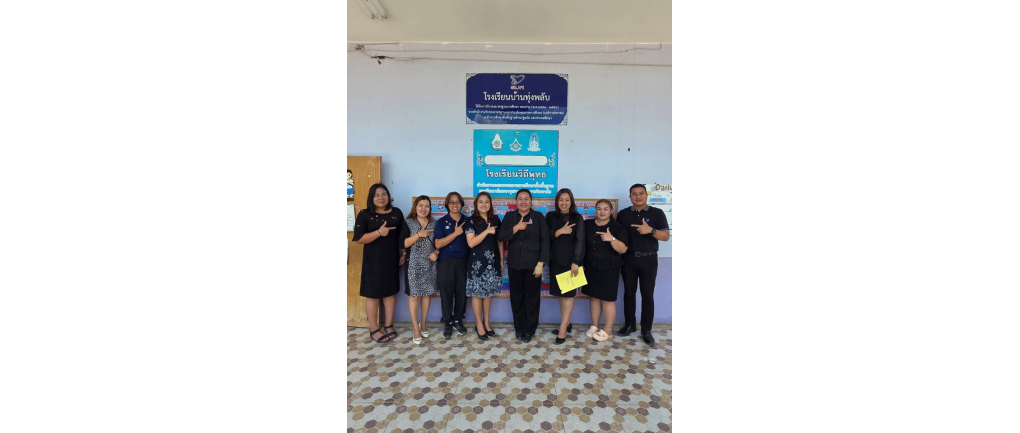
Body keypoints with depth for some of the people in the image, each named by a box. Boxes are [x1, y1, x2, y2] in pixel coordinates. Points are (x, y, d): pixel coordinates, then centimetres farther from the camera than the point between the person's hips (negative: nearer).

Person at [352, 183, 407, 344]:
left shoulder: (396, 213, 4)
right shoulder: (364, 214, -6)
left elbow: (402, 235, 10)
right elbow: (359, 238, -13)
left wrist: (403, 253, 5)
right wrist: (379, 232, -24)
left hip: (392, 259, 3)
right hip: (373, 260, -3)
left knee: (390, 292, 12)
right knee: (373, 294, 4)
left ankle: (389, 325, 27)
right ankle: (374, 330, 18)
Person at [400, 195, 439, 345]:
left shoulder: (434, 224, 6)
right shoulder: (408, 223, -3)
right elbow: (403, 243, -11)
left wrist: (436, 253, -8)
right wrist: (419, 234, -19)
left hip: (430, 264, 3)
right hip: (414, 265, -3)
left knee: (427, 294, 9)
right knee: (414, 295, -1)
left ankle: (423, 324, 25)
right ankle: (416, 328, 9)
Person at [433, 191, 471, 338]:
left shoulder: (467, 221, 6)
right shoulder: (441, 222, -1)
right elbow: (438, 244, -11)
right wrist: (456, 233, -16)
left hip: (463, 261, 2)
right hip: (446, 262, -2)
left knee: (462, 291, 7)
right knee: (446, 292, 4)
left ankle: (458, 320, 24)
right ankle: (447, 322, 19)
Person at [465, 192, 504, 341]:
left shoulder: (495, 219, 7)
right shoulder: (471, 221, -7)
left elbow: (500, 240, 12)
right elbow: (471, 243, -15)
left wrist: (501, 259, 9)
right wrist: (487, 231, -21)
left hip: (492, 261, 4)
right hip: (477, 262, -4)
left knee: (489, 292, 11)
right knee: (477, 293, 3)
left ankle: (486, 322, 25)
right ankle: (479, 324, 18)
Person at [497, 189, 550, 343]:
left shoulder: (538, 217, 0)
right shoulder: (509, 216, 5)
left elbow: (545, 241, -5)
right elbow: (500, 237, -4)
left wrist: (541, 263, -11)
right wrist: (516, 228, -16)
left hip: (532, 263, -2)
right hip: (514, 263, 2)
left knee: (532, 297, 7)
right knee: (516, 296, 10)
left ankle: (529, 329, 22)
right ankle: (519, 328, 27)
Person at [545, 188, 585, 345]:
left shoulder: (577, 218, -3)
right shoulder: (550, 216, 6)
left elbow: (580, 241, -9)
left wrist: (576, 262, -17)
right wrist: (559, 231, -15)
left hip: (570, 260, -4)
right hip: (555, 260, 4)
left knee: (568, 293, -1)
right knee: (560, 292, 12)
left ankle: (563, 329, 4)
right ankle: (566, 323, 27)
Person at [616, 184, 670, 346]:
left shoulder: (657, 213, -1)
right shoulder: (623, 214, 5)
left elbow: (666, 236, -4)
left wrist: (651, 230, -21)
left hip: (649, 259, -1)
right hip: (629, 259, 2)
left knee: (647, 294, 3)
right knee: (629, 293, 10)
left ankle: (646, 330, 14)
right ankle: (629, 324, 24)